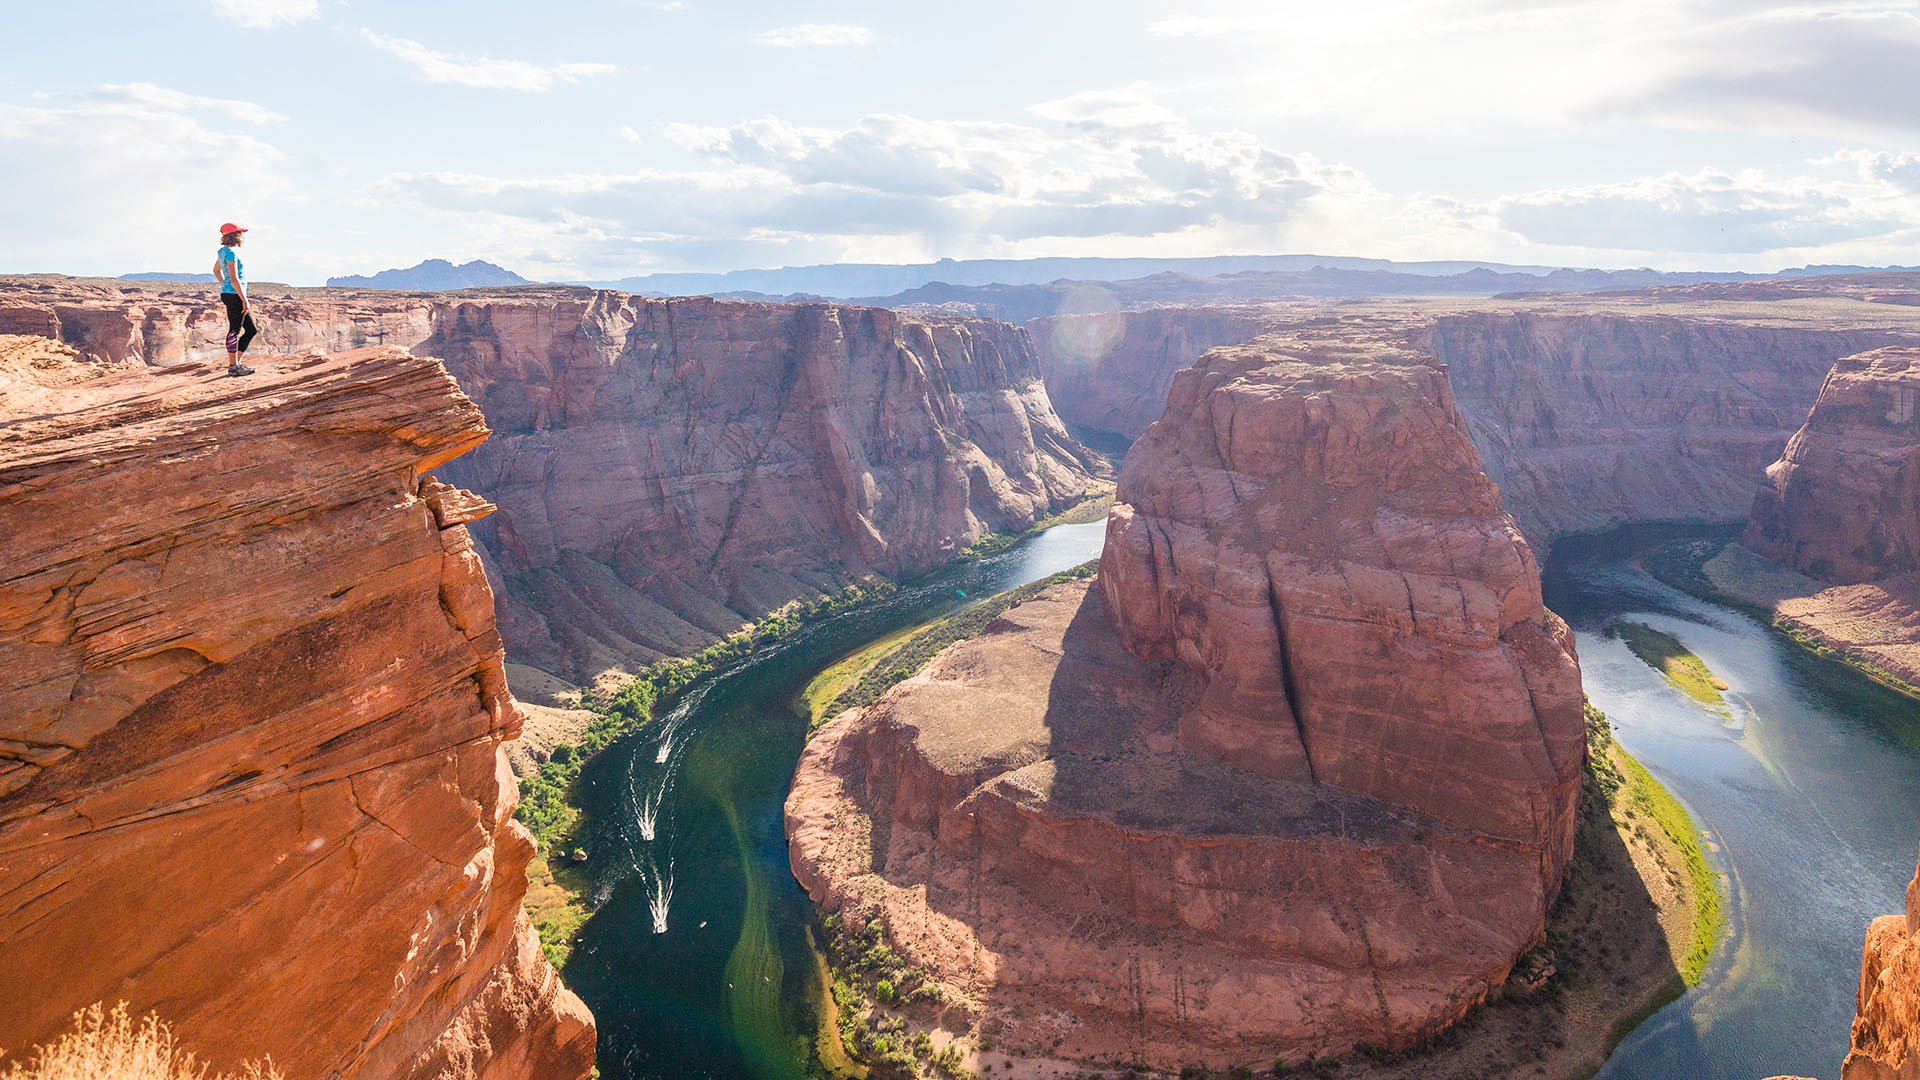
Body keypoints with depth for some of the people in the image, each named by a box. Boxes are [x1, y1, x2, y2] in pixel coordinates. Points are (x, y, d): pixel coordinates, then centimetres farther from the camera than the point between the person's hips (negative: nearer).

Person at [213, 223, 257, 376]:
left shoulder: (223, 251, 15)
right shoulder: (231, 252, -15)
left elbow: (216, 270, 30)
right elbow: (234, 279, -20)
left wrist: (225, 287, 31)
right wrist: (245, 300, -19)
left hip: (228, 293, 10)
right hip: (234, 295, -10)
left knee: (251, 330, 13)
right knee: (235, 331, -3)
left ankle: (236, 362, 16)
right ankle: (233, 366, 3)